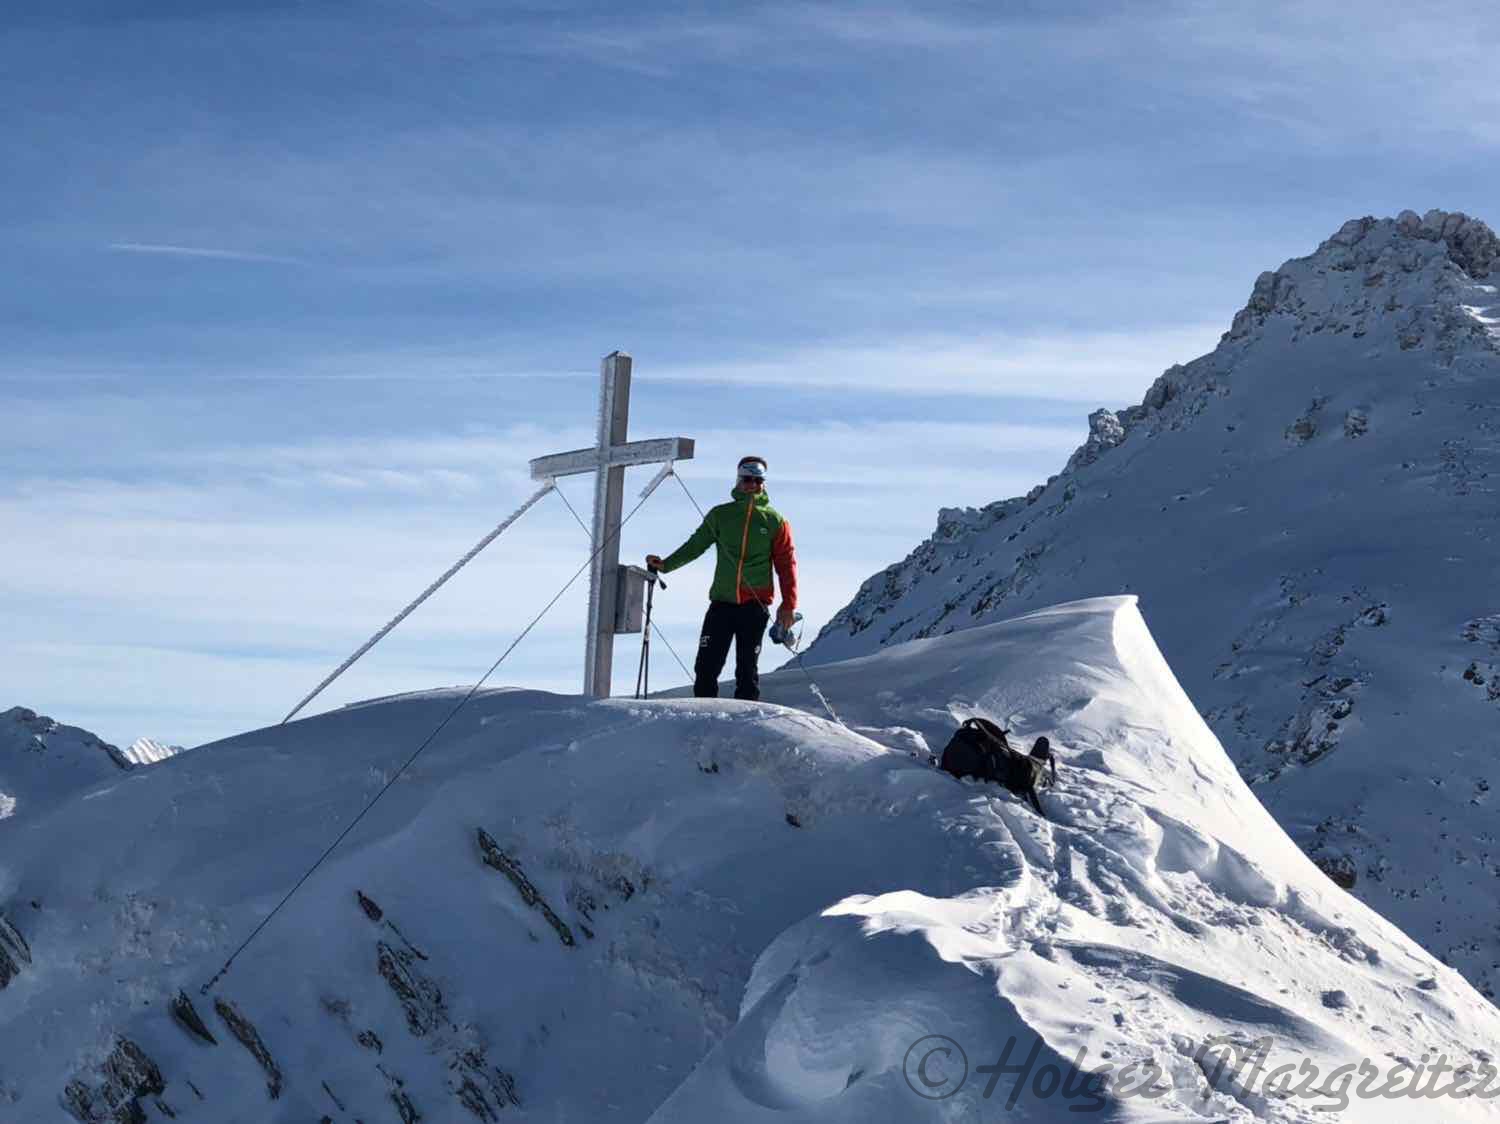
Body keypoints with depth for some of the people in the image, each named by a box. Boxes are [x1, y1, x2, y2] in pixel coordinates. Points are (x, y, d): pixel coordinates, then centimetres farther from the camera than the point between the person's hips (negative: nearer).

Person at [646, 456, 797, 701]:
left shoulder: (774, 521, 6)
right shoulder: (720, 515, 10)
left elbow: (786, 563, 5)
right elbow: (695, 545, 10)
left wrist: (788, 604, -1)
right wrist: (666, 564, -4)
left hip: (755, 606, -2)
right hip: (722, 602, 2)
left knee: (747, 667, 2)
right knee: (706, 665, -4)